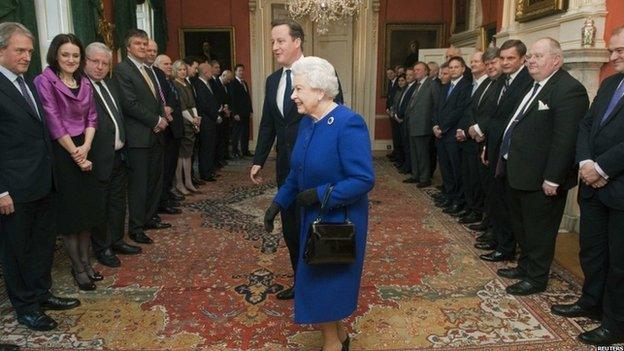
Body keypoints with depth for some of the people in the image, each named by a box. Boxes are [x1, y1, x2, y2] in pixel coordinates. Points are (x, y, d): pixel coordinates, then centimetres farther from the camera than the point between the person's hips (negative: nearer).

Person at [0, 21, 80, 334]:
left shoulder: (28, 84, 12)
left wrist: (49, 174, 11)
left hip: (43, 182, 8)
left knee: (44, 242, 18)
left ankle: (41, 293, 36)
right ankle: (25, 307, 26)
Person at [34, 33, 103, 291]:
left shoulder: (84, 83, 10)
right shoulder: (45, 81, -9)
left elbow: (91, 117, 7)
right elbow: (53, 122, -13)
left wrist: (86, 147, -8)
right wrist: (75, 153, -13)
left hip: (84, 151, 6)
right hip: (61, 154, -5)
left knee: (86, 209, 11)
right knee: (69, 211, 3)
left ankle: (85, 261, 25)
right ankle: (78, 268, 16)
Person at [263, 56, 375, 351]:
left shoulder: (348, 124, -22)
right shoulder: (306, 123, 3)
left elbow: (364, 180, -25)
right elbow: (296, 173, 11)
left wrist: (320, 194, -23)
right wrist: (278, 203, 5)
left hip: (338, 220, -7)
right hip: (313, 217, 8)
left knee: (325, 280, 5)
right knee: (320, 279, 18)